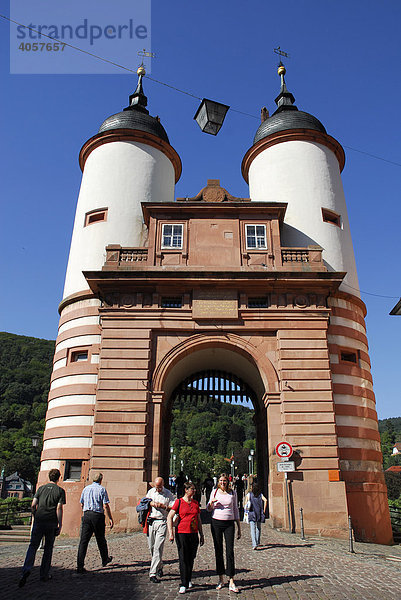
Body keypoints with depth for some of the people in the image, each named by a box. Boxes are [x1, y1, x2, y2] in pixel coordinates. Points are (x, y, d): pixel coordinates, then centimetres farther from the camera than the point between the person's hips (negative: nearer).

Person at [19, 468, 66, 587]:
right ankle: (44, 575, 16)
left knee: (33, 546, 6)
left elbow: (33, 505, 4)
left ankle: (26, 570, -15)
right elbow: (59, 508, -8)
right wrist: (60, 525, -5)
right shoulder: (60, 491, -1)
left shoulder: (41, 488, 8)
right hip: (51, 523, -2)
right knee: (48, 548, 11)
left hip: (39, 521, 2)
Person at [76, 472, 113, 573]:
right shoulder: (102, 489, -5)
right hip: (98, 515, -3)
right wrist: (110, 519, -4)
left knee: (83, 541, 2)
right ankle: (105, 559, 32)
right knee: (101, 539, 14)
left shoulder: (86, 489, 9)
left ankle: (80, 566, -4)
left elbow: (82, 504, 18)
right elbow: (106, 506, -9)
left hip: (86, 515, 3)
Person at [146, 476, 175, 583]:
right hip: (150, 522, 4)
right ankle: (159, 566, 31)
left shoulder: (168, 494, -1)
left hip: (161, 522, -4)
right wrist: (151, 503, -1)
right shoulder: (151, 491, 11)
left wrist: (163, 506, -15)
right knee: (151, 547, 9)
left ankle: (153, 573, -5)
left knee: (158, 547, -9)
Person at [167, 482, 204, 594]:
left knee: (191, 558, 13)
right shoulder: (179, 502, -5)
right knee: (183, 559, -3)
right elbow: (169, 517, -8)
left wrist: (201, 534, 16)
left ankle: (189, 579, 33)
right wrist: (171, 533, -16)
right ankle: (184, 585, 6)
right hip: (182, 533, -4)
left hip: (194, 534, 4)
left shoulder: (195, 503, 10)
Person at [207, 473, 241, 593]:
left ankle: (231, 582, 0)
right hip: (216, 522, 0)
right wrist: (211, 503, -15)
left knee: (230, 551, -5)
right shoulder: (215, 492, 3)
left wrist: (239, 528, 9)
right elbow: (209, 509, 9)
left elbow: (236, 510, 11)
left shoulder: (232, 493, 5)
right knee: (218, 551, 6)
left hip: (229, 523, 0)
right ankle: (221, 579, 19)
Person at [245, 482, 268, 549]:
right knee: (258, 528, 21)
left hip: (252, 513, -2)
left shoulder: (249, 494, 4)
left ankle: (254, 544, -18)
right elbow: (265, 500, -10)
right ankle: (258, 542, 28)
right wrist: (264, 510, -5)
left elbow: (246, 503, -1)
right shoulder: (260, 494, 6)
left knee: (253, 530, -5)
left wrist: (247, 509, 13)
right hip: (259, 513, 2)